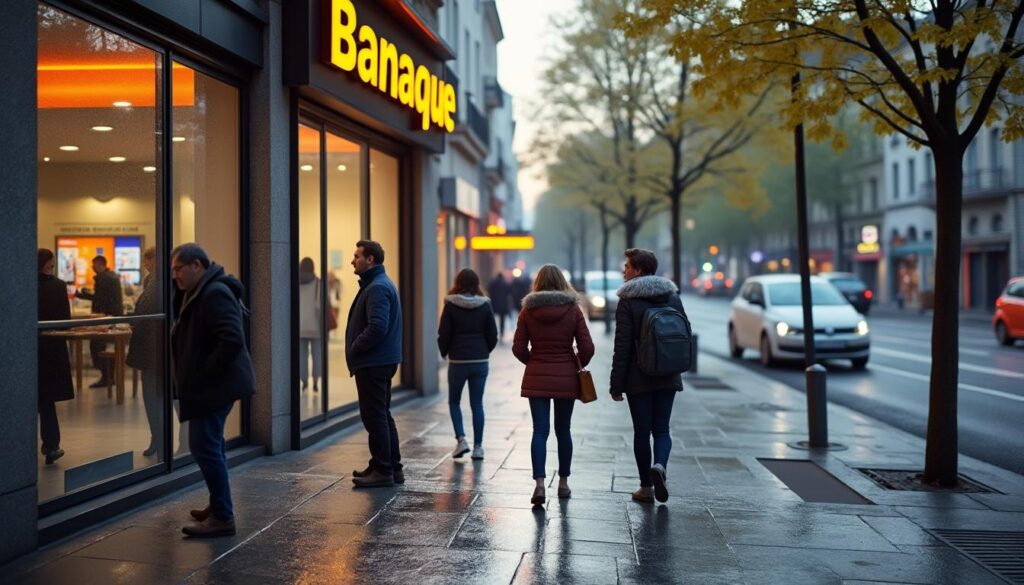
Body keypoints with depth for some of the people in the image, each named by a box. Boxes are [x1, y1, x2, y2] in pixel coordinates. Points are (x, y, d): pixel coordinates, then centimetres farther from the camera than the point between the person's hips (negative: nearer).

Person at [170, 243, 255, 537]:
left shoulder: (215, 294, -20)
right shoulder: (197, 293, 14)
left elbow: (232, 340, -29)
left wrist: (202, 375, -22)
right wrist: (192, 376, 11)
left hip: (214, 386, -11)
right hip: (209, 385, 11)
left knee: (205, 447, -9)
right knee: (209, 445, 18)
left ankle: (222, 517, -4)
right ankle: (218, 506, 30)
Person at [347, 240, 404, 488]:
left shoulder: (377, 288, -17)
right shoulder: (380, 284, 17)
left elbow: (377, 327, -27)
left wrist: (354, 349, -15)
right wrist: (356, 349, 11)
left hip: (373, 364, -11)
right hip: (381, 362, 11)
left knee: (374, 417, -6)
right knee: (382, 416, 16)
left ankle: (382, 470, -1)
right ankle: (392, 468, 22)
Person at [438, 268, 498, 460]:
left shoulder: (451, 306, -7)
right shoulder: (485, 306, 0)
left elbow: (443, 335, -7)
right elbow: (493, 335, 2)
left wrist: (444, 352, 12)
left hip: (458, 361, -2)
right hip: (480, 362, 2)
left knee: (454, 402, 14)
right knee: (477, 404, 8)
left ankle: (461, 439, -1)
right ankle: (478, 447, 8)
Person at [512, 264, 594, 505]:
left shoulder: (528, 311, -2)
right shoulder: (573, 309, -3)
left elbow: (518, 348, -3)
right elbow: (587, 348, -6)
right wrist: (576, 366, 11)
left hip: (536, 378, 0)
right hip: (566, 378, 0)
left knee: (540, 431, 0)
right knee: (563, 431, 12)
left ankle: (539, 483, -15)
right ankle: (563, 483, 21)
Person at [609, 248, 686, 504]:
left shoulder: (628, 301, -9)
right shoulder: (673, 296, 7)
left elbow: (623, 346, -12)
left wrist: (616, 384, -8)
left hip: (639, 379, -4)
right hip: (668, 378, 4)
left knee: (642, 431, 5)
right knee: (661, 429, 11)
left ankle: (646, 487, 10)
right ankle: (659, 466, -16)